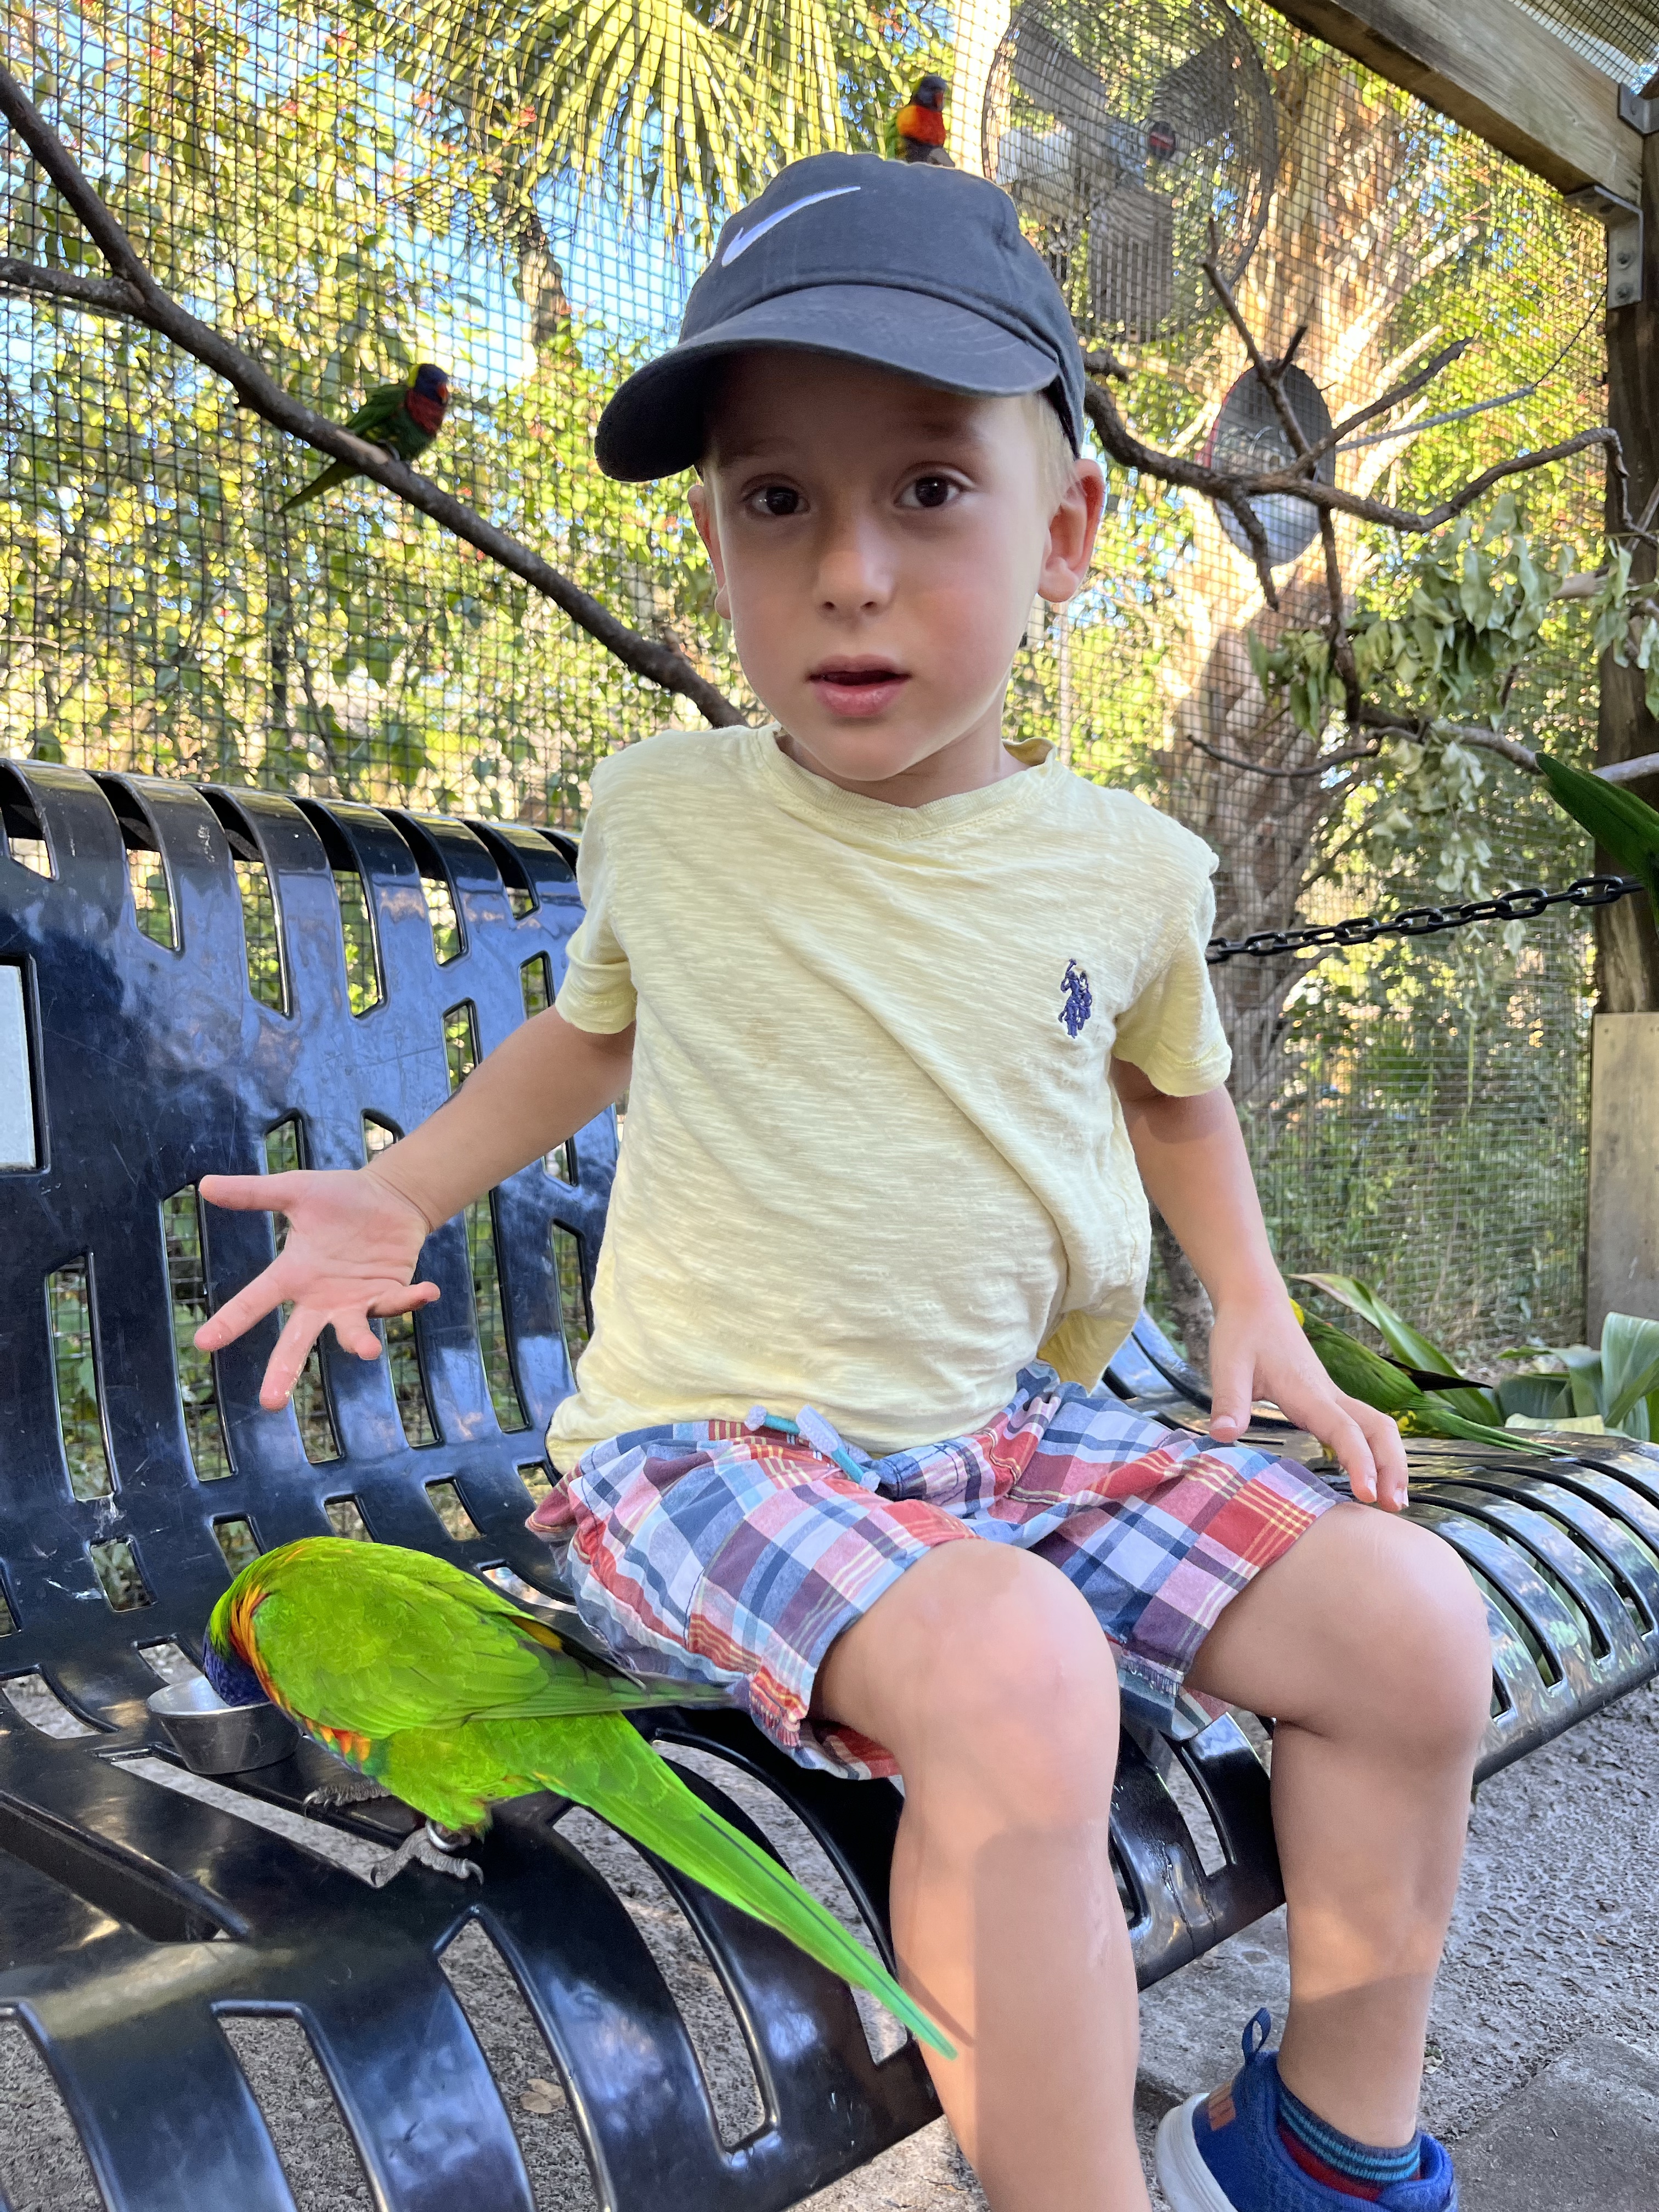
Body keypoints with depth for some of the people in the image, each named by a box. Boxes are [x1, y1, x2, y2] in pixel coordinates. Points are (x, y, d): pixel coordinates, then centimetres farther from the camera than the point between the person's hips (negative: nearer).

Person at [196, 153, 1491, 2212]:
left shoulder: (1129, 868, -1)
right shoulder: (657, 815, -4)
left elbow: (1170, 1082, 19)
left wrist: (1256, 1308, 7)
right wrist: (401, 1193, 4)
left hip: (1016, 1431, 4)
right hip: (711, 1455, -3)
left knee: (1411, 1617, -9)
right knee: (1010, 1664, -33)